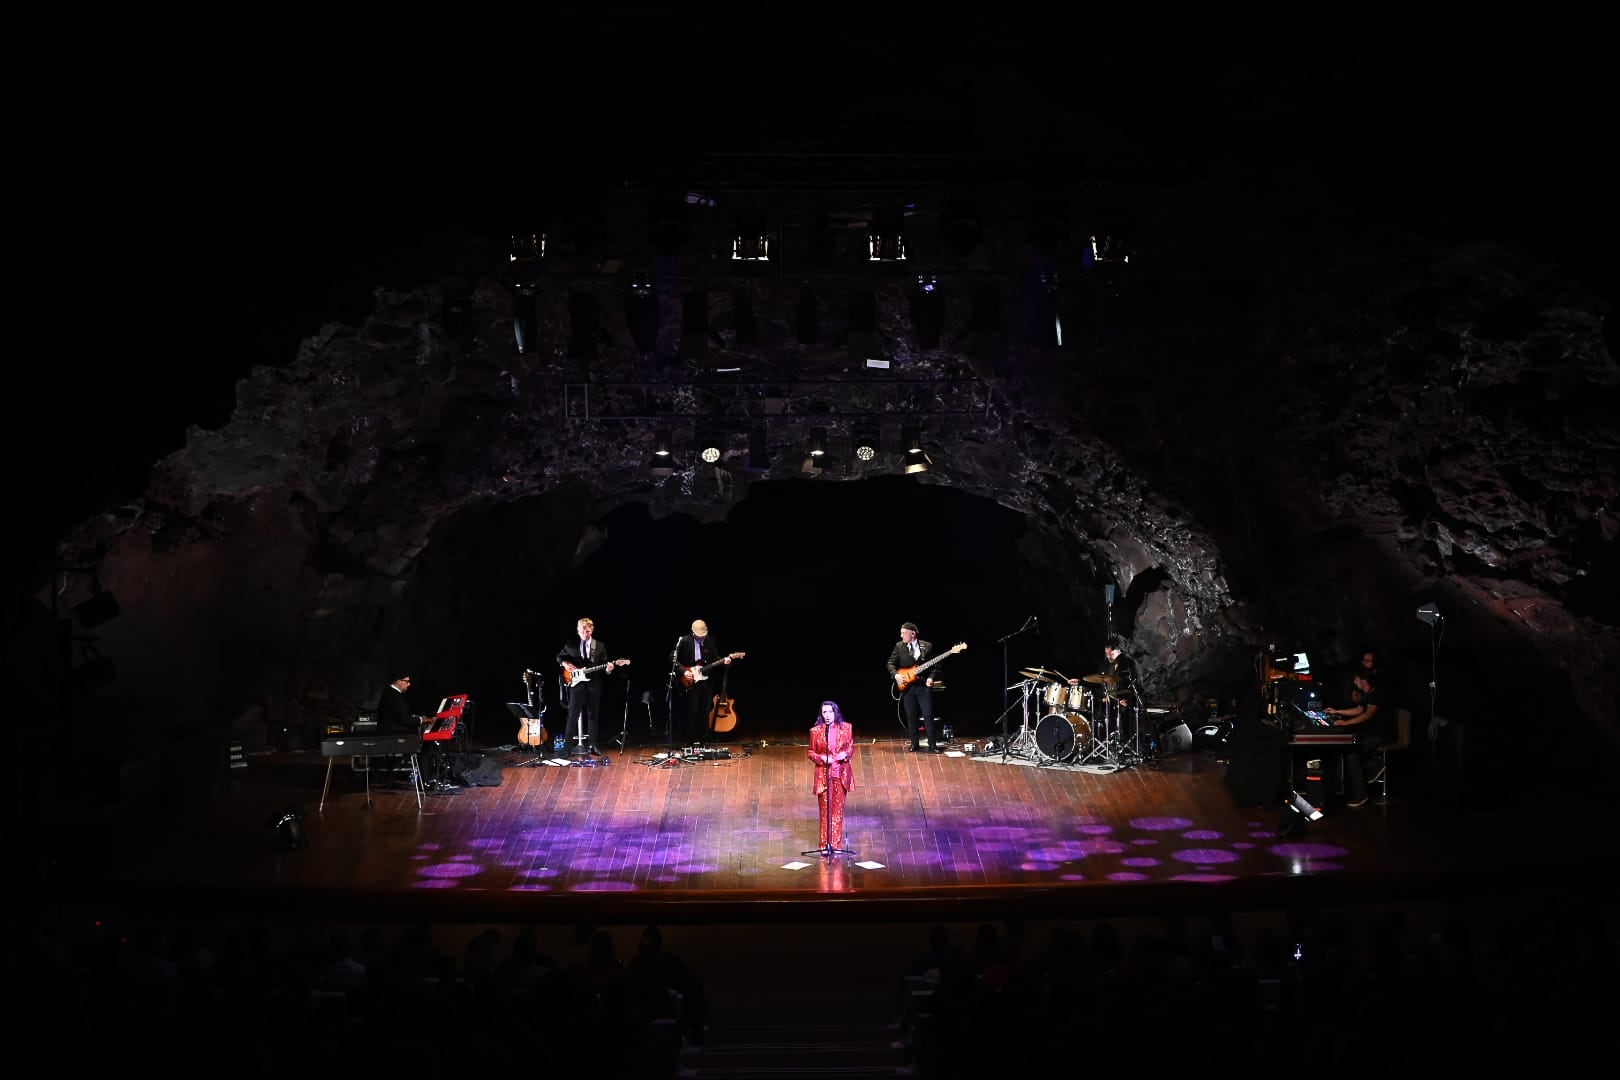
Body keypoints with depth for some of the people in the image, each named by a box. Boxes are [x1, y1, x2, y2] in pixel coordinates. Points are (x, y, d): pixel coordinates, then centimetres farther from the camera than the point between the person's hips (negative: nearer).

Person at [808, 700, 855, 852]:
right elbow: (811, 753, 4)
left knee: (838, 808, 6)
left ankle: (836, 843, 13)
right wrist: (822, 758, -15)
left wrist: (846, 754, -11)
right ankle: (825, 844, 6)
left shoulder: (846, 728, 0)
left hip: (841, 774, 2)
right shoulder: (816, 731, -4)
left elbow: (851, 747, 10)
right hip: (824, 774, -1)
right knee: (825, 809, 0)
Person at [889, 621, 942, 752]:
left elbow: (935, 665, 5)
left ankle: (932, 745, 0)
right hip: (907, 687, 2)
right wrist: (895, 674, -11)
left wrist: (931, 677, -9)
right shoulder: (899, 646, 5)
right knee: (911, 716, 6)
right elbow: (891, 663, 6)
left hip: (924, 686, -2)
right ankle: (914, 743, 17)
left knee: (928, 715, -5)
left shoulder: (927, 646, 1)